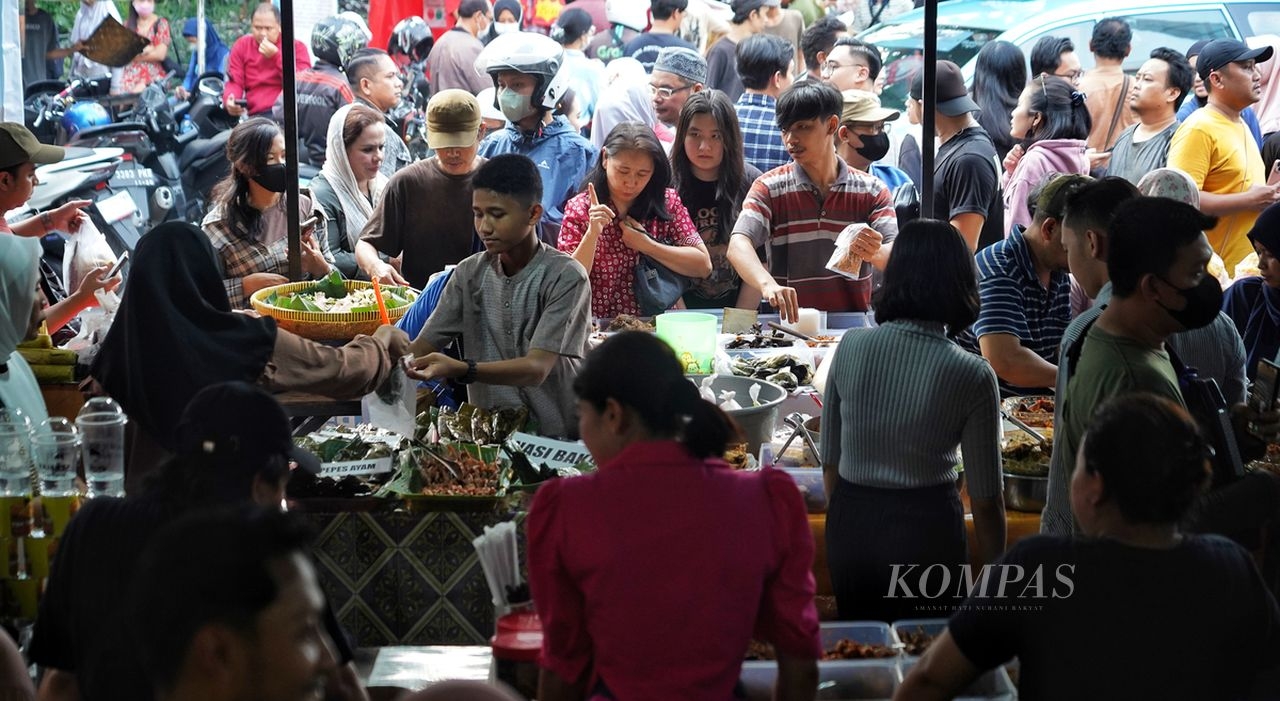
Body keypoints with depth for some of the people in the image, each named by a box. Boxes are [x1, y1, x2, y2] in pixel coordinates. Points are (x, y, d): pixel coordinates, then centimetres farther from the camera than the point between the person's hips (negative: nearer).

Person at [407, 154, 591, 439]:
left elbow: (536, 369, -18)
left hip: (557, 435, -5)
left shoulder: (565, 277, -8)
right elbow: (422, 349, 5)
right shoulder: (469, 274, 10)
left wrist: (460, 370, -33)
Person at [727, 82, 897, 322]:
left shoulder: (872, 191, 8)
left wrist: (876, 254, -29)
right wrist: (768, 284, -32)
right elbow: (738, 246, -11)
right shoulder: (769, 188, 5)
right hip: (789, 324, -2)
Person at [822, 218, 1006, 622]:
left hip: (850, 527, 3)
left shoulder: (850, 348, -5)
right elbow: (986, 500, -7)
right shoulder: (972, 376, -12)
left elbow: (830, 464, 5)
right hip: (926, 530, -3)